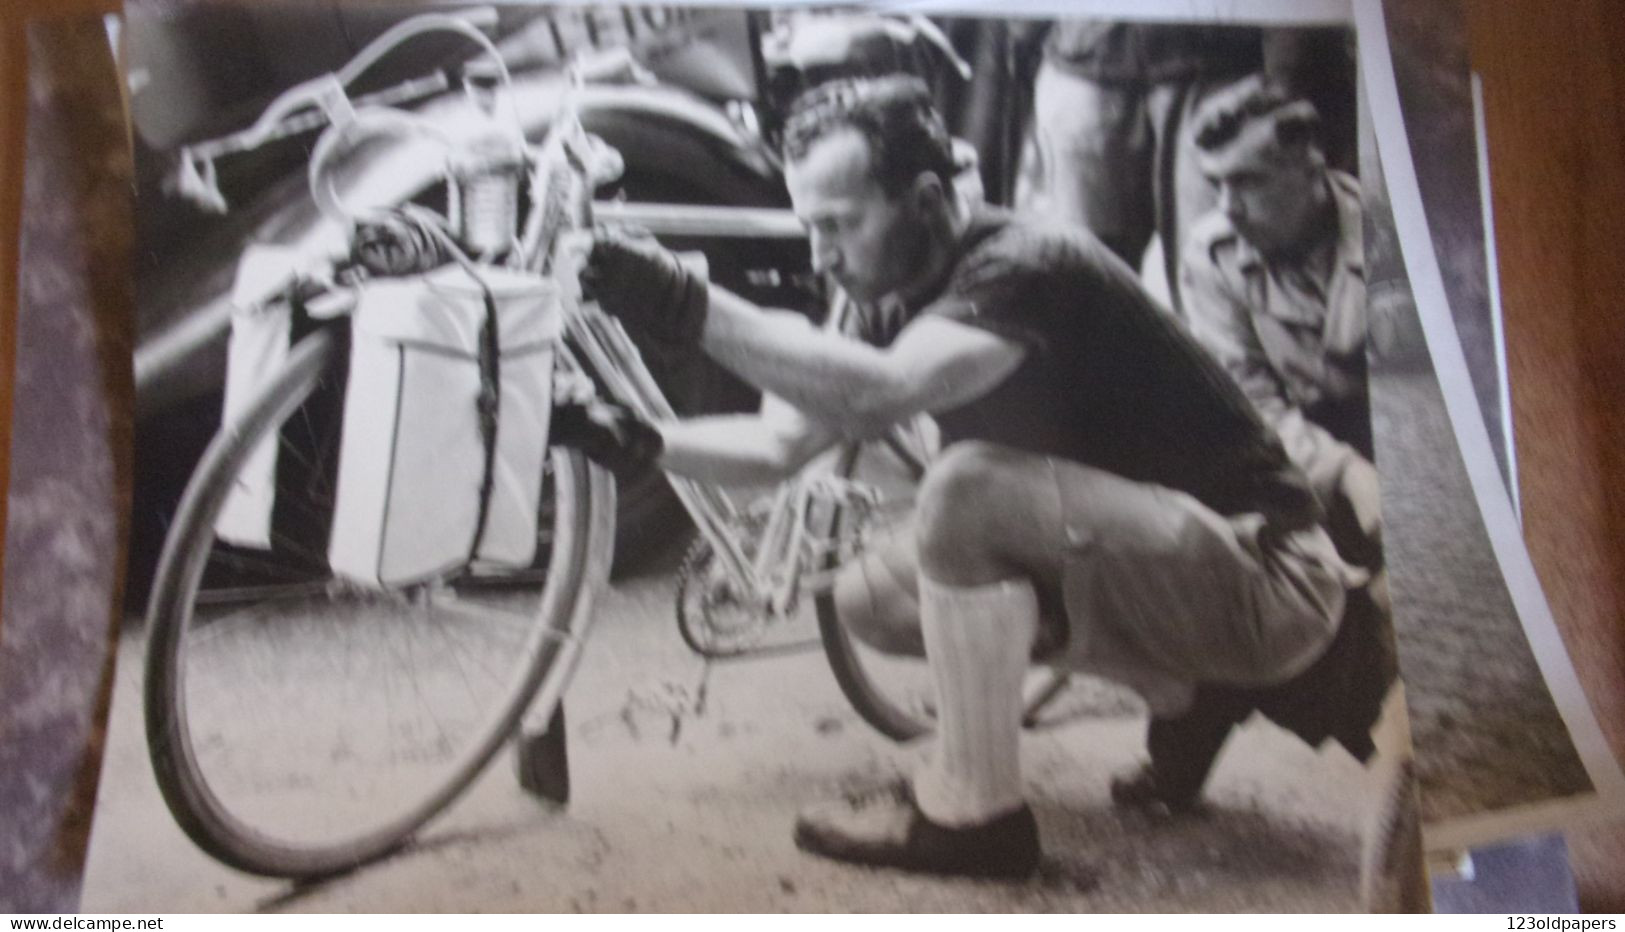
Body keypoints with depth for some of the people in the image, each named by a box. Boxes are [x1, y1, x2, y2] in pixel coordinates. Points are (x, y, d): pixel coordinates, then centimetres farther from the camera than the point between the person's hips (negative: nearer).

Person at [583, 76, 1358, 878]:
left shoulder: (1022, 268, -22)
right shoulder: (900, 304, 5)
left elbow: (880, 394, -40)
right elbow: (775, 445, 5)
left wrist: (692, 309, -38)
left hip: (1268, 578, -9)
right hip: (1150, 566, 9)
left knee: (968, 486, -28)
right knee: (871, 590, 3)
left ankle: (971, 812, -14)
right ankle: (1175, 691, 8)